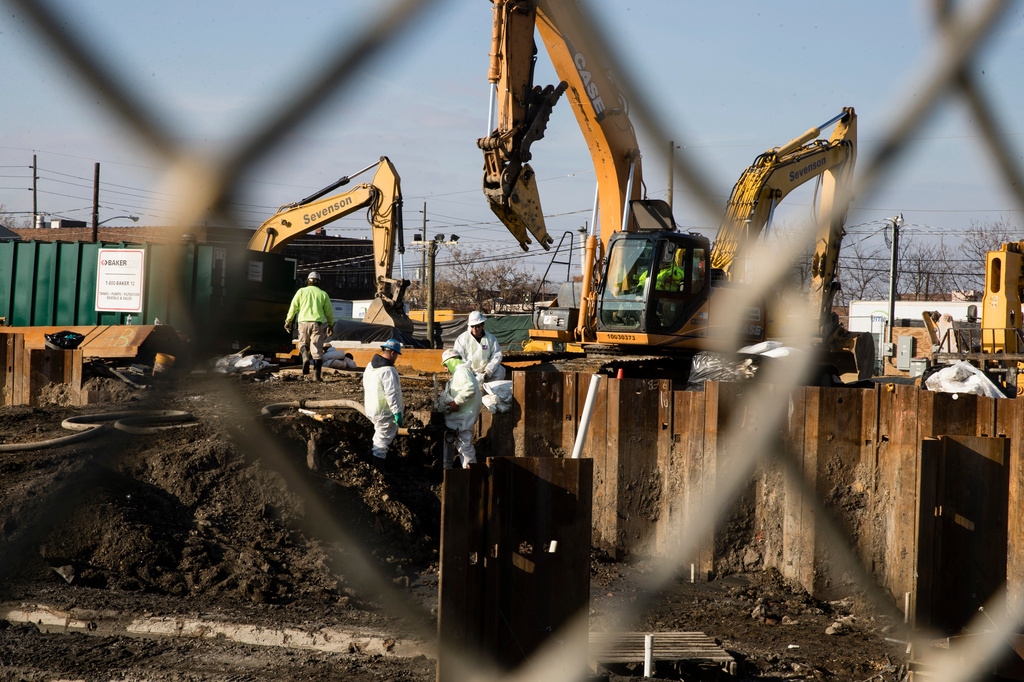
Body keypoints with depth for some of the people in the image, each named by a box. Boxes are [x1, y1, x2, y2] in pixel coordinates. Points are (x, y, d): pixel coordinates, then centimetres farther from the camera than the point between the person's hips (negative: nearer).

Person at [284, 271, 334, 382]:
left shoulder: (301, 291, 9)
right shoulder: (323, 294, 11)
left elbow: (293, 307, 5)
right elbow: (329, 312, 14)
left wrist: (288, 321, 14)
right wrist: (331, 325, 27)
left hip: (303, 322, 0)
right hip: (317, 323, 0)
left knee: (303, 343, 20)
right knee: (317, 349, 0)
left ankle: (305, 356, -13)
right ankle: (317, 375, -7)